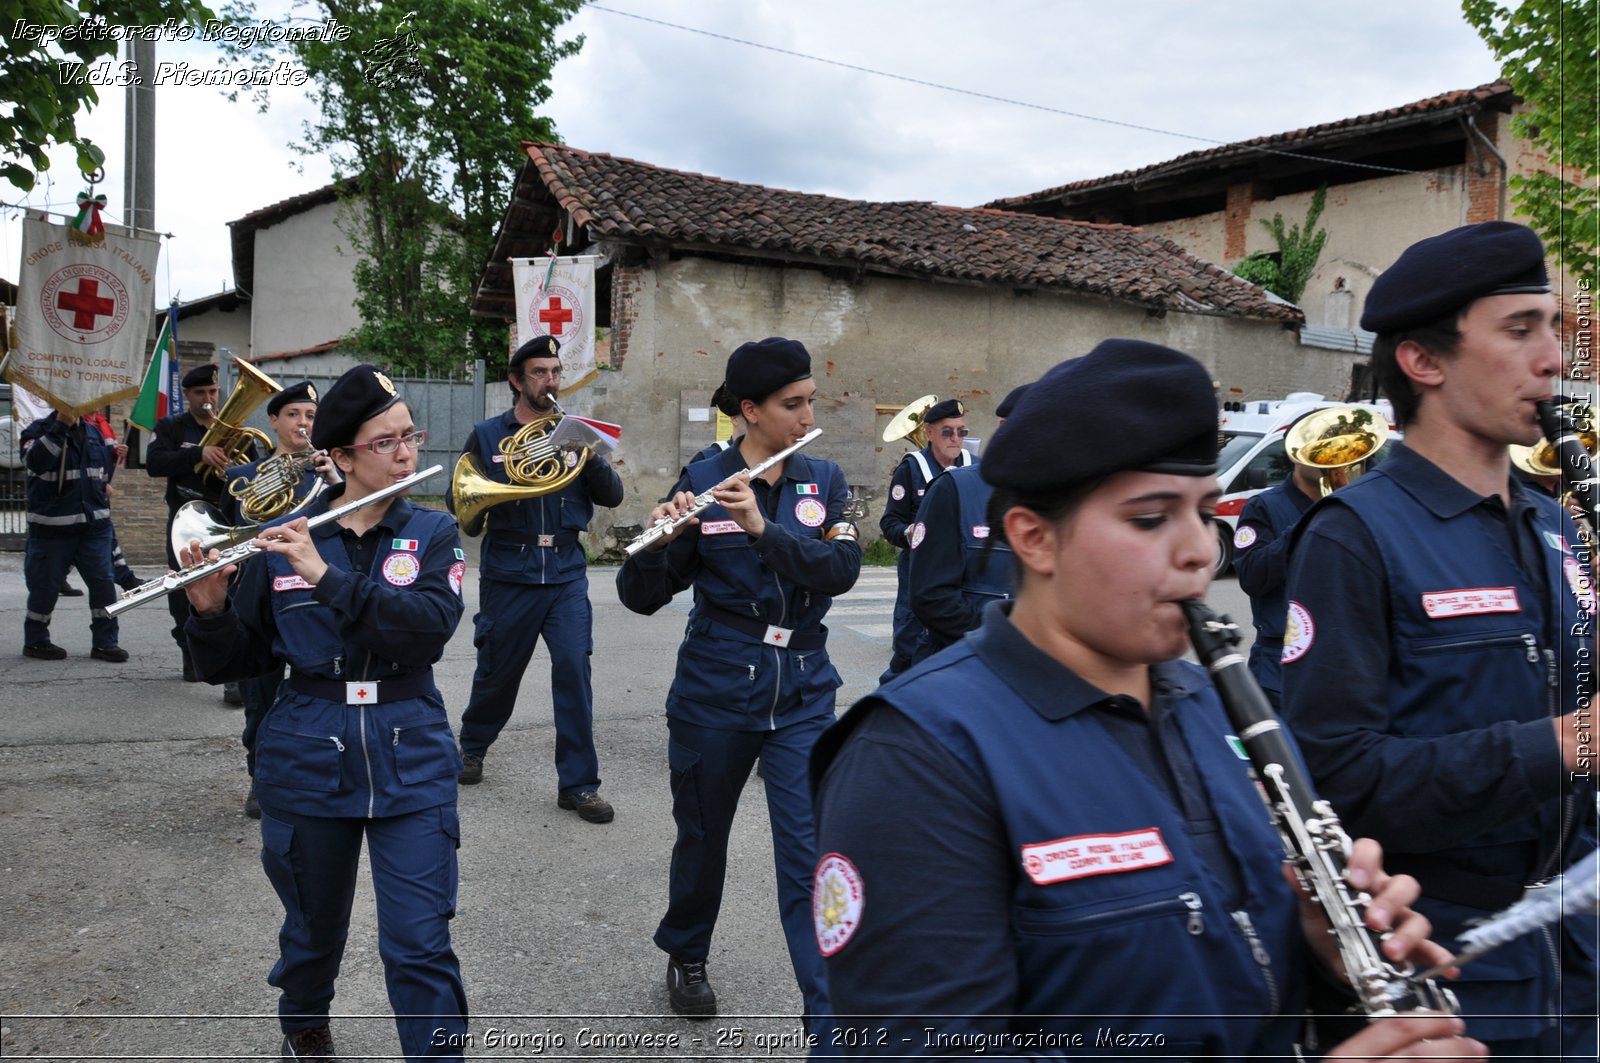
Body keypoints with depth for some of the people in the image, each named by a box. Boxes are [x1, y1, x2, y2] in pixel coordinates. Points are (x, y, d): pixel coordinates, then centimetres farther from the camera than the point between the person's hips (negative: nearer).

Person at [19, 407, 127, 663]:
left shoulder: (93, 432, 13)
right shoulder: (38, 430, -2)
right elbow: (35, 461, -24)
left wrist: (113, 457, 4)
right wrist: (61, 426, -24)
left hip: (95, 524, 4)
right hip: (52, 526, -4)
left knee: (103, 582, -1)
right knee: (46, 586, 4)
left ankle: (104, 642, 6)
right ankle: (35, 641, 21)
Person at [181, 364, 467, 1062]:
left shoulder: (432, 535, 0)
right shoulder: (281, 543, 0)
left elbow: (430, 628, -19)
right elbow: (235, 662, 4)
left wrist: (327, 574, -26)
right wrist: (210, 610, -16)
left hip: (409, 761, -1)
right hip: (307, 760, 1)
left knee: (419, 946, -5)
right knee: (314, 930, 19)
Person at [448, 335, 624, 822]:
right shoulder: (487, 435, 3)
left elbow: (612, 496, 1)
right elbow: (459, 500, 2)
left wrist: (591, 456, -17)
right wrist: (503, 486, -15)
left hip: (566, 573, 1)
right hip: (508, 575, -1)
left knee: (574, 671, -8)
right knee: (498, 671, 12)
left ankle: (578, 785, 1)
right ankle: (473, 745, 41)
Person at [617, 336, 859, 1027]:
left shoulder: (824, 482, 3)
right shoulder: (701, 483, -4)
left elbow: (842, 569, -14)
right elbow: (642, 597, -6)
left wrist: (763, 528, -26)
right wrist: (657, 543, -27)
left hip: (802, 692, 1)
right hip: (715, 690, -1)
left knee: (810, 853, -4)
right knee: (703, 836, 16)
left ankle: (830, 1012, 4)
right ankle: (686, 956, 42)